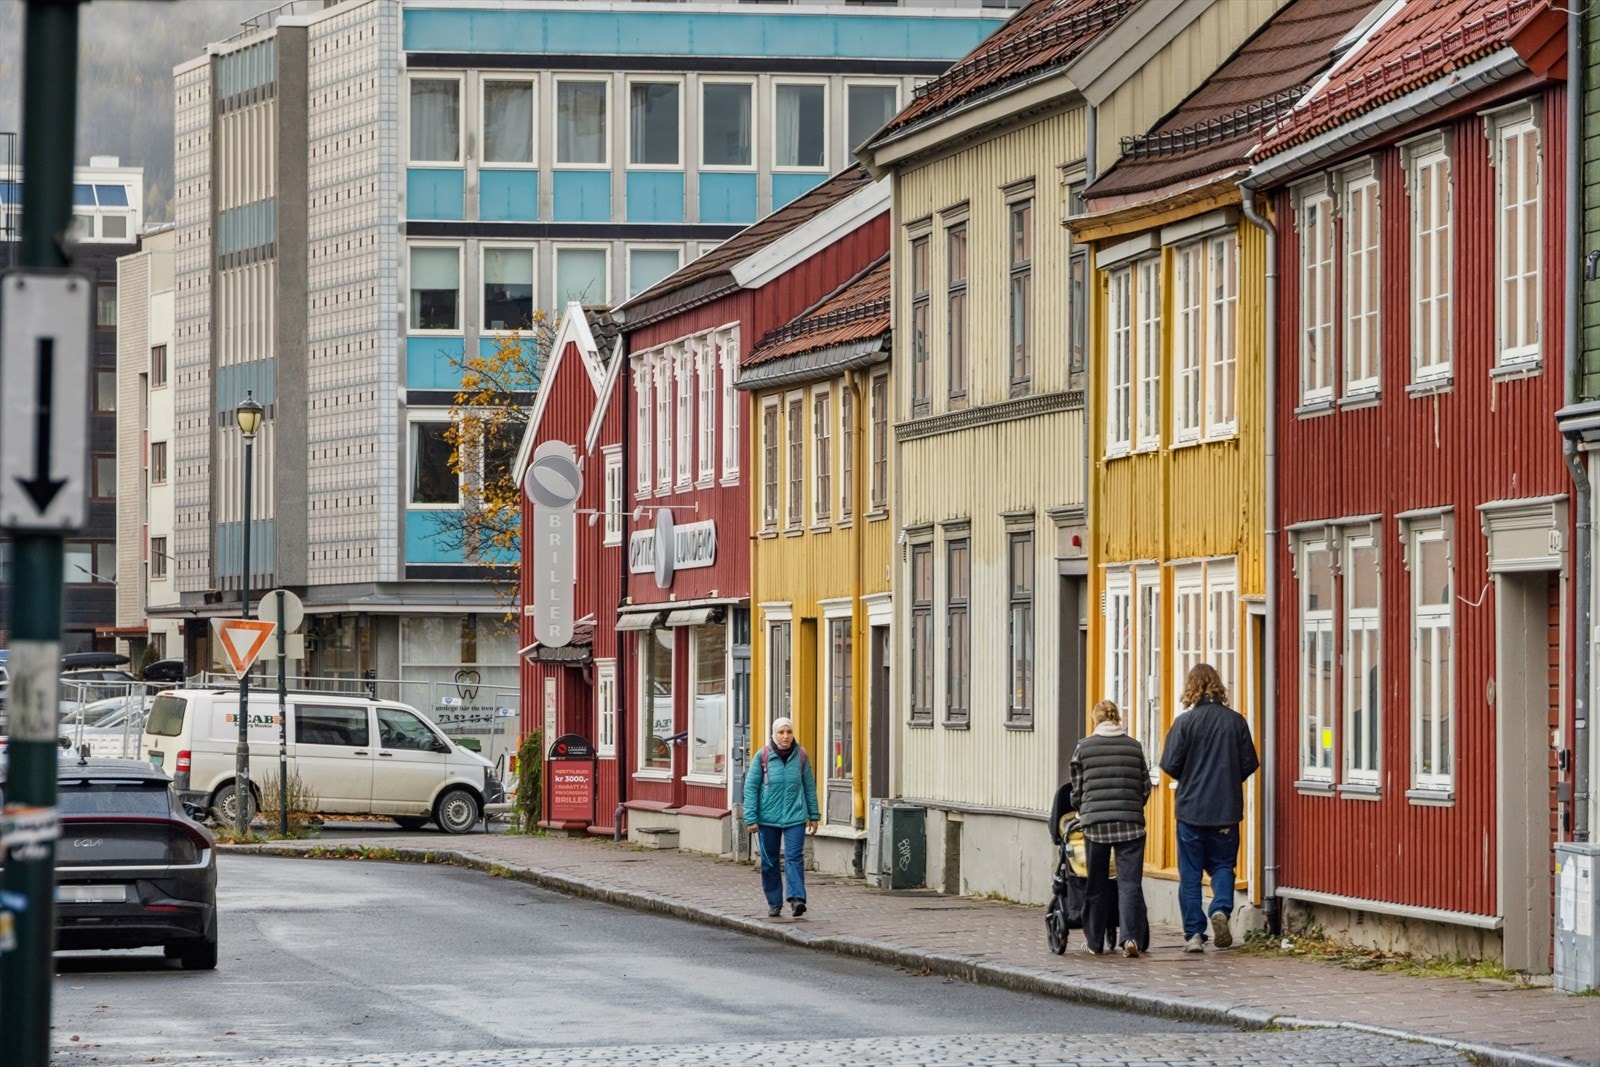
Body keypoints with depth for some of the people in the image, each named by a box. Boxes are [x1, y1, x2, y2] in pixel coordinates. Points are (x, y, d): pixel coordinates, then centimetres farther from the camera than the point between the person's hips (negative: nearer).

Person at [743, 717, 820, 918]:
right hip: (768, 817, 0)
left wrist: (814, 814, 14)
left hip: (795, 817, 0)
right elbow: (750, 786, -1)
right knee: (769, 862, 7)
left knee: (794, 857, -14)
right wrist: (751, 818, -6)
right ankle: (774, 903, 17)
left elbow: (809, 786, 11)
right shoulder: (762, 757, -3)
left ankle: (797, 898, -22)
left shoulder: (801, 756, 2)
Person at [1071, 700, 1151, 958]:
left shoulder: (1084, 747, 2)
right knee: (1129, 882, -1)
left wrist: (1082, 814, 23)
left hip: (1095, 820, 0)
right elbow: (1145, 788, 8)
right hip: (1130, 821, 0)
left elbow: (1077, 788, 7)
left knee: (1097, 884, 9)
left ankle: (1095, 941, 16)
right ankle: (1130, 937, -15)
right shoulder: (1135, 747, 6)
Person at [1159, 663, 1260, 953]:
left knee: (1190, 873, 7)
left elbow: (1170, 764, -9)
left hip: (1191, 808, -2)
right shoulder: (1236, 721, -2)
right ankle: (1221, 908, -12)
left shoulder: (1185, 722, -10)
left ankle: (1194, 934, 4)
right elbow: (1249, 764, 1)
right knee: (1222, 864, 15)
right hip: (1226, 809, 2)